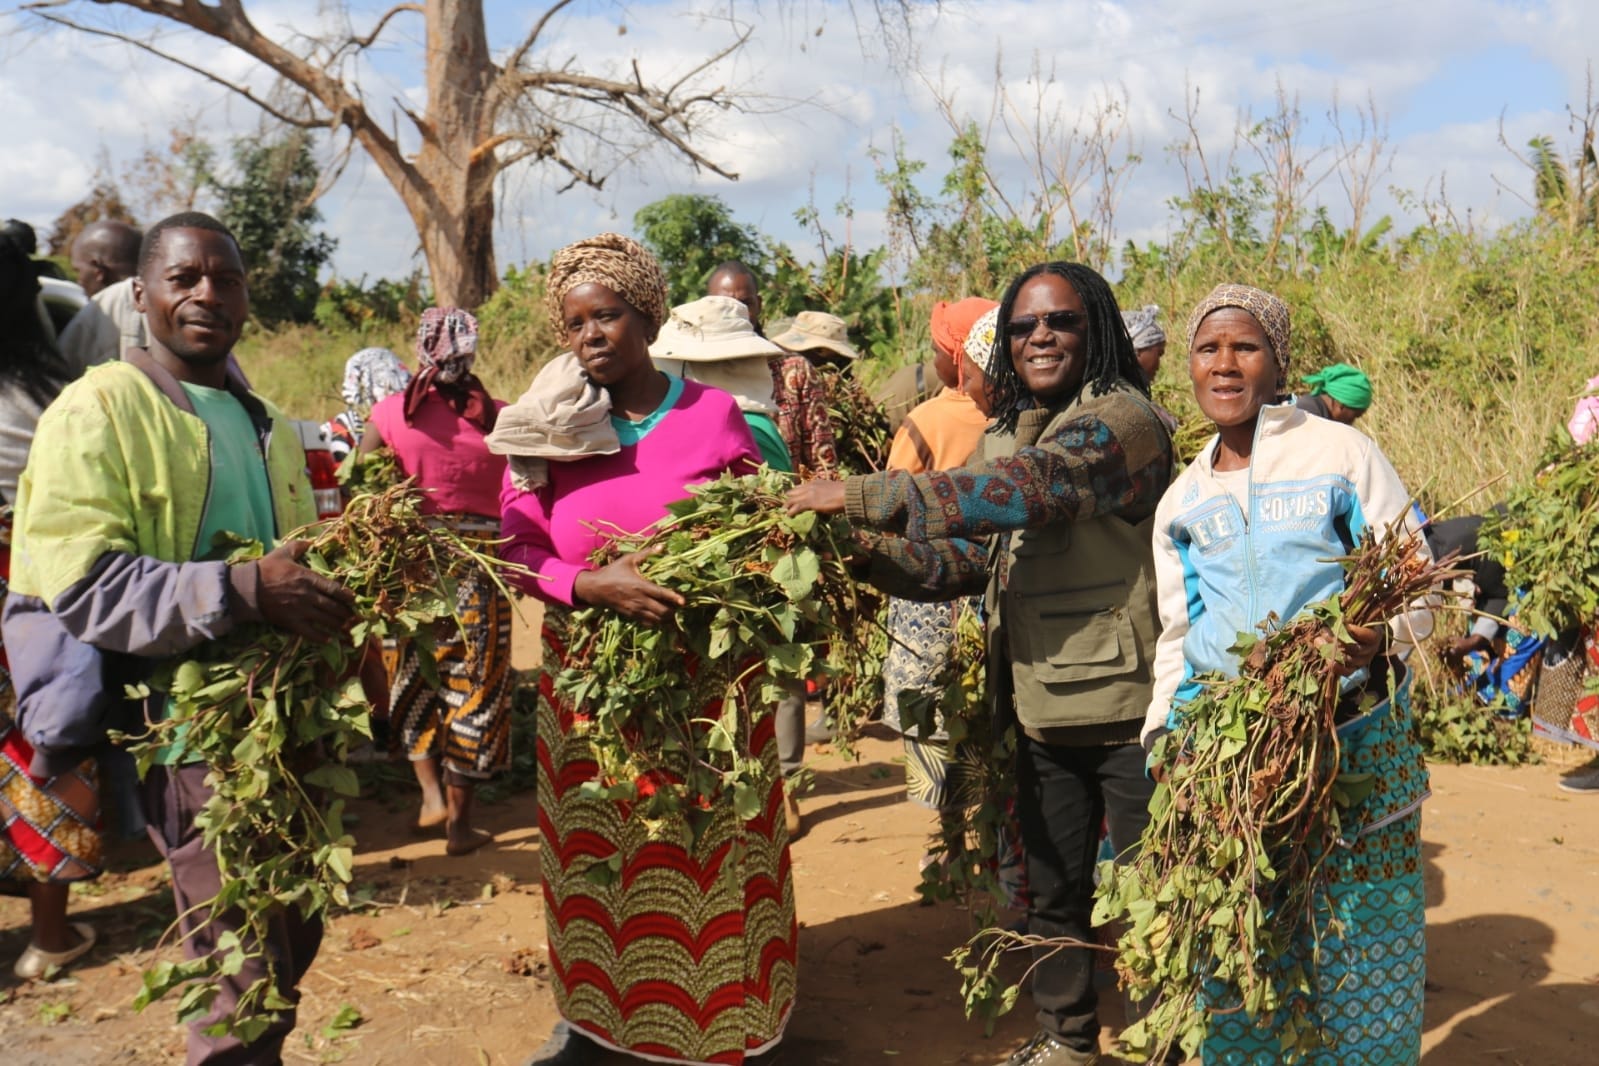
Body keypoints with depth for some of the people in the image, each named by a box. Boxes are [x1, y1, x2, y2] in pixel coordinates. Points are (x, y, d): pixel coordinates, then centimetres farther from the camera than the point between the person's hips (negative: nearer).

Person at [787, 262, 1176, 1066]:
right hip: (1043, 708, 8)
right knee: (1052, 889, 19)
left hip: (1127, 705, -7)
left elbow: (1016, 491, -29)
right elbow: (967, 562, 7)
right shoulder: (1007, 435, 12)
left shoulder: (1122, 420, -14)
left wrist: (857, 497, -27)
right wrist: (868, 554, -10)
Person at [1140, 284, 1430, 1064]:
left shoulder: (1341, 454, 0)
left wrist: (1381, 637, -20)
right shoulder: (1181, 501, 13)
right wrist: (1163, 725, 7)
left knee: (1358, 943, 1)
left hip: (1352, 737, -3)